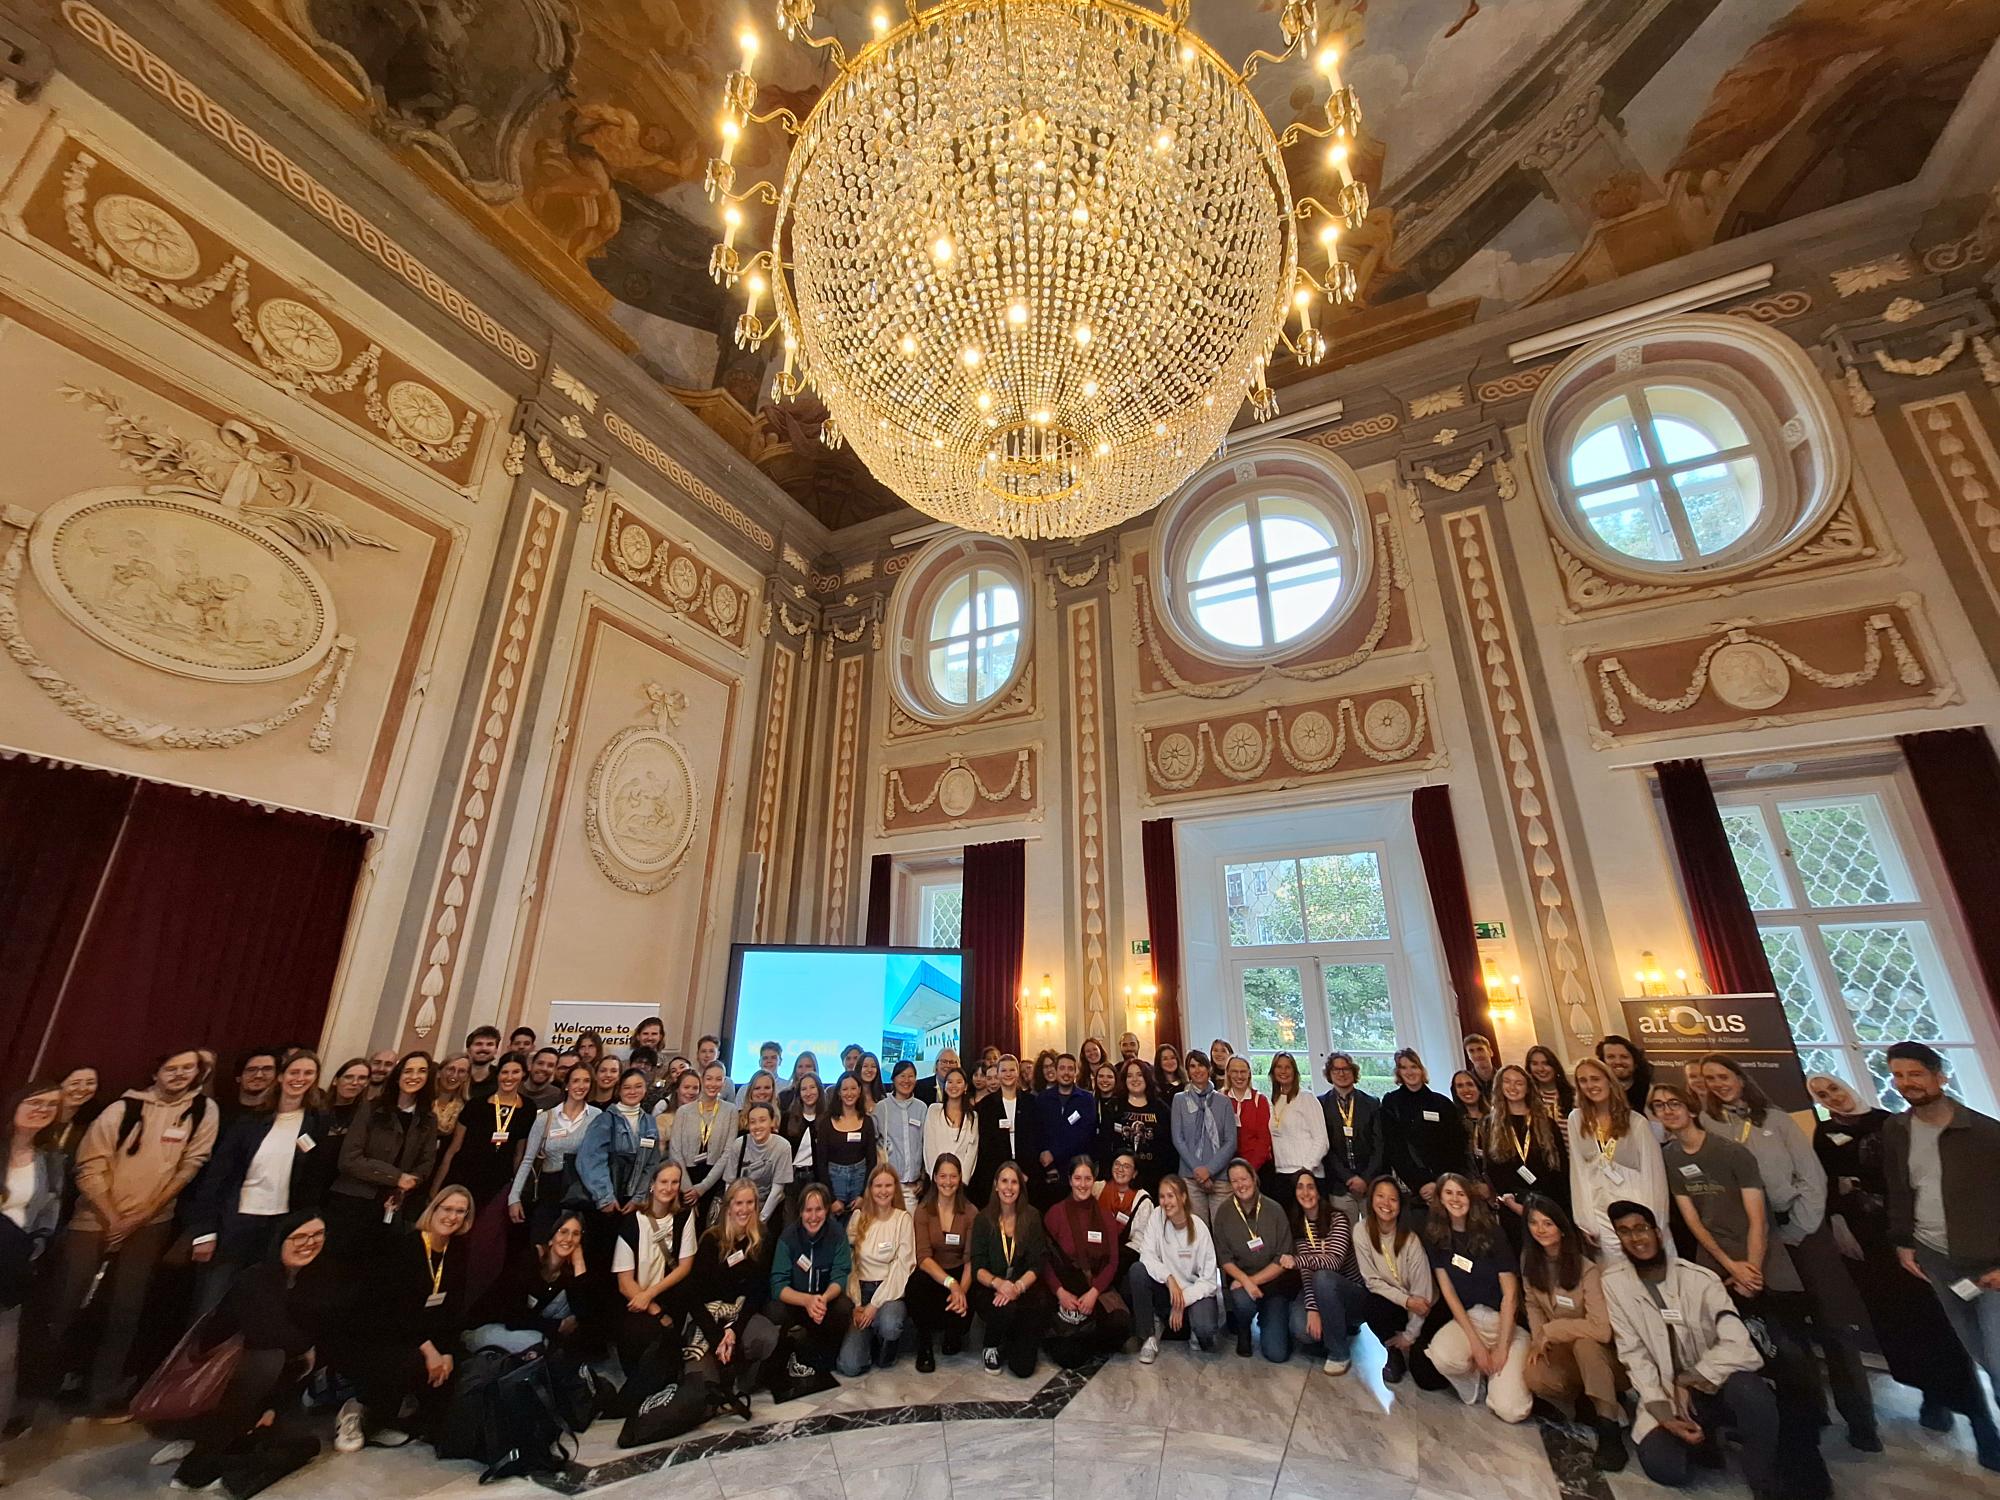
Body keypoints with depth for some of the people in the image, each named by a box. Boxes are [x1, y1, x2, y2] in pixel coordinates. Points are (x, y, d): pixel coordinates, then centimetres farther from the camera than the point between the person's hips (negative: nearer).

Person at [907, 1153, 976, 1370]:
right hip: (930, 1275, -1)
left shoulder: (970, 1212, -4)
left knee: (961, 1305, -30)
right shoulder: (923, 1210, -7)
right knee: (917, 1285, -33)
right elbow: (923, 1257, -16)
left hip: (959, 1274, 1)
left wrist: (962, 1289, -30)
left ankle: (953, 1334, 11)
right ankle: (924, 1344, -4)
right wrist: (950, 1283, -32)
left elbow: (971, 1259, -9)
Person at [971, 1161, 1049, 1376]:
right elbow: (977, 1267, -5)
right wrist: (997, 1283, -25)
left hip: (1024, 1289, 0)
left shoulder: (1032, 1217, 0)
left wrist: (1018, 1287, -22)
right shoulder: (984, 1219, -1)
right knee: (1005, 1308, -33)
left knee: (1023, 1367, -14)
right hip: (989, 1290, 0)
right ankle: (990, 1346, 0)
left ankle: (1012, 1341, 20)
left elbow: (1037, 1265, -3)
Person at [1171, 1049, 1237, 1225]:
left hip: (1221, 1177, 0)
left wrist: (1210, 1169, -8)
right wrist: (1197, 1169, -8)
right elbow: (1178, 1139, 2)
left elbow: (1231, 1141, 1)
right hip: (1191, 1177, 0)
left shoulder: (1223, 1101, 7)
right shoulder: (1180, 1100, 7)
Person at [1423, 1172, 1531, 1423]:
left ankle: (1494, 1372, 13)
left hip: (1506, 1321, -1)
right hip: (1466, 1318, 1)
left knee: (1511, 1410, -20)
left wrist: (1501, 1349, -12)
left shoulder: (1491, 1233, -7)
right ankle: (1476, 1374, 3)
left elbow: (1510, 1294, -7)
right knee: (1442, 1356, -31)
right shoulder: (1435, 1237, -1)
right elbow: (1448, 1291, -3)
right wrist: (1476, 1343, -13)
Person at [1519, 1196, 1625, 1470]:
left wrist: (1550, 1332, -21)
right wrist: (1538, 1338, -13)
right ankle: (1584, 1404, 3)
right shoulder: (1529, 1258, -6)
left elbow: (1601, 1328, -30)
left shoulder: (1586, 1263, -24)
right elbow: (1533, 1304, 6)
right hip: (1561, 1349, 4)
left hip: (1596, 1349, -4)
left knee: (1584, 1344, -38)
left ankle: (1609, 1427, -23)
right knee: (1535, 1377, -26)